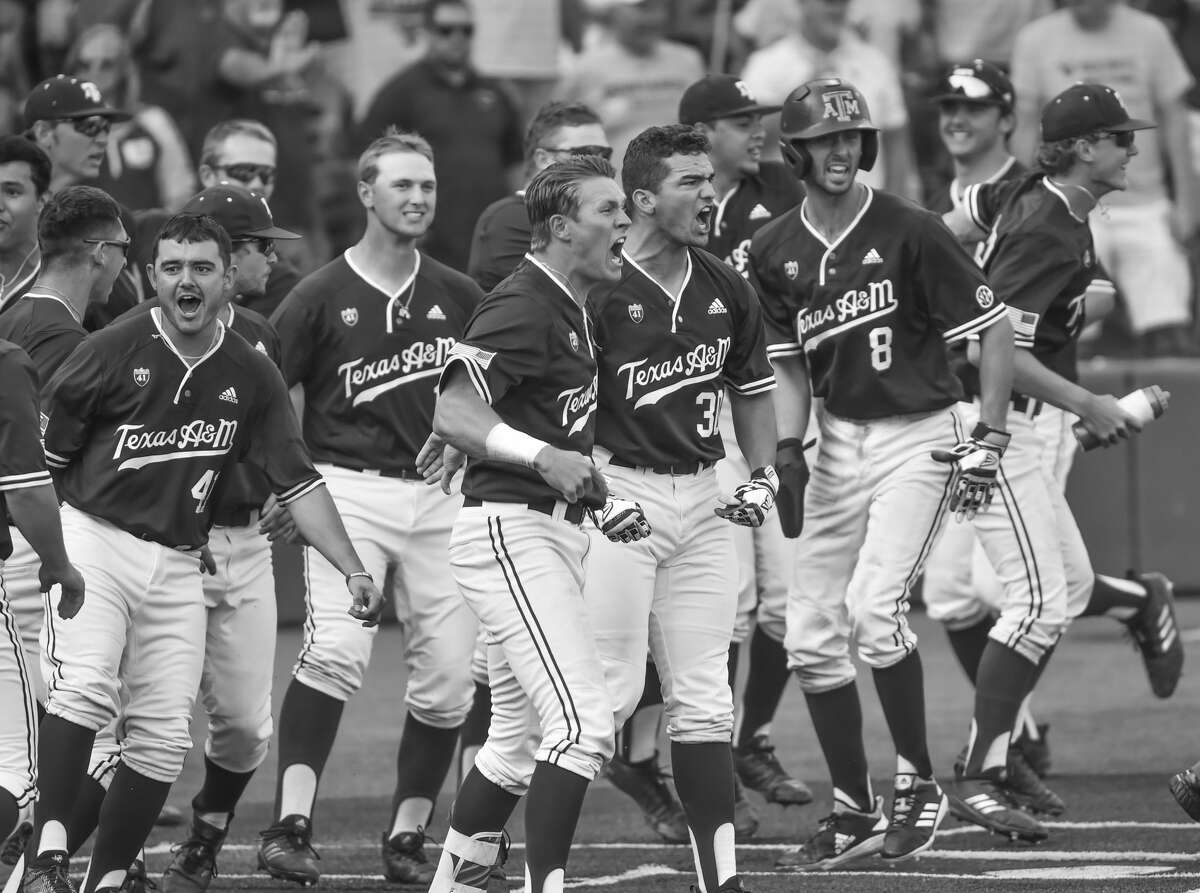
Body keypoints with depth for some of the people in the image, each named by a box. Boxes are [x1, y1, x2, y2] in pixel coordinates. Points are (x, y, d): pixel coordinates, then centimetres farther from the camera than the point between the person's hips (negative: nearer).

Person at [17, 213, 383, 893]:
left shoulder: (251, 376, 6)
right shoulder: (112, 352, -5)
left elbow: (298, 483, 8)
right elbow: (43, 454, 3)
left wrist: (354, 571, 1)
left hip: (178, 567, 4)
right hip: (93, 542, -4)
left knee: (165, 735, -1)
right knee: (85, 688, -25)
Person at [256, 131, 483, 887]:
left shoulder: (460, 298, 11)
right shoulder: (321, 298, -1)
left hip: (442, 497, 4)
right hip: (349, 491, -4)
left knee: (449, 676, 2)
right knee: (337, 648, -23)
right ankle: (292, 822, -26)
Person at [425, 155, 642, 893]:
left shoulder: (573, 311, 17)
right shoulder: (523, 307, -14)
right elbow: (453, 416, -21)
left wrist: (600, 500, 17)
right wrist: (545, 457, -29)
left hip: (555, 534, 10)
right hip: (510, 532, -10)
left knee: (520, 739, 16)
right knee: (584, 722, -18)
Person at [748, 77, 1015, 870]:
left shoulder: (908, 232, -11)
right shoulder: (776, 253, 3)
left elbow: (996, 327, -7)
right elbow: (791, 365, 10)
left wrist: (989, 441, -11)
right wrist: (789, 448, -6)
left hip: (919, 439, -6)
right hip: (839, 442, 6)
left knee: (875, 606, -22)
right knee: (811, 635, 2)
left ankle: (919, 784, -5)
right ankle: (855, 812, 15)